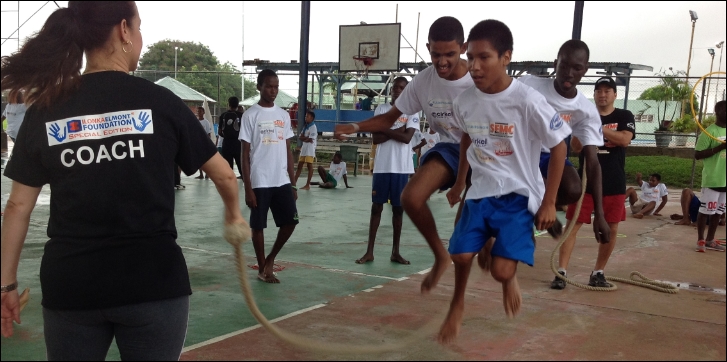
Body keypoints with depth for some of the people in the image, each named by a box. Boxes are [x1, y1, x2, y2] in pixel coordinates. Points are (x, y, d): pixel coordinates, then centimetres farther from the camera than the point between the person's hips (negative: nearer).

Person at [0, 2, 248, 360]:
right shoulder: (159, 101, -5)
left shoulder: (43, 111, 0)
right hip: (153, 281, -2)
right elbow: (223, 174, 5)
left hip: (70, 284, 2)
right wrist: (234, 214, 25)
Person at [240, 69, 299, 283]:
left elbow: (288, 151, 13)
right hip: (260, 182, -4)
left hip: (282, 181, 5)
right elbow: (245, 154, -6)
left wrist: (293, 184, 10)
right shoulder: (250, 115, -4)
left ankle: (271, 259, 23)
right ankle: (262, 269, 19)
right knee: (258, 225, 4)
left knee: (290, 221, 2)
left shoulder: (283, 115, 11)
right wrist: (248, 188, -11)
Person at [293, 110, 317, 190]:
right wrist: (307, 138, -10)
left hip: (310, 149, -9)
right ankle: (294, 182, 16)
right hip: (304, 148, 9)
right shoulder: (305, 126, 16)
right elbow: (300, 137, 8)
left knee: (309, 166, -4)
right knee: (299, 166, 11)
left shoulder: (313, 127, -10)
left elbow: (310, 139, -17)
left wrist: (304, 138, 0)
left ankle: (307, 185, -2)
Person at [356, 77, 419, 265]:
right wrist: (397, 131, -12)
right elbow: (376, 138, -4)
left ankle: (395, 251, 16)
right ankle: (369, 251, 8)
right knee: (376, 207, 4)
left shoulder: (412, 112, 2)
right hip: (382, 167, 1)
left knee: (398, 208, 7)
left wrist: (385, 129, -9)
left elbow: (407, 138, -13)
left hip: (402, 168, -1)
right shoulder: (381, 109, 5)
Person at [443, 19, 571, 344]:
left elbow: (558, 146, -11)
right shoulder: (465, 101, -6)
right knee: (461, 255, 1)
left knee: (501, 270, -12)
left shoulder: (527, 101, -22)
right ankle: (458, 304, 33)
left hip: (519, 195, -4)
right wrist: (459, 184, 21)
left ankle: (510, 280, 27)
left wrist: (548, 202, -10)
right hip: (480, 192, 4)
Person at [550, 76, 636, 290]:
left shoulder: (624, 117, 3)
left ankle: (598, 273, 19)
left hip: (614, 184, 1)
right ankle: (561, 272, -5)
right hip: (586, 181, -1)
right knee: (573, 225, -6)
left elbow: (625, 140, -16)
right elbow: (576, 147, -5)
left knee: (611, 229, 5)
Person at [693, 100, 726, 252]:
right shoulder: (709, 131, -10)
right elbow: (697, 154, -15)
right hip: (712, 180, -7)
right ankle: (700, 240, 11)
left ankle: (710, 240, 20)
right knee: (705, 210, 0)